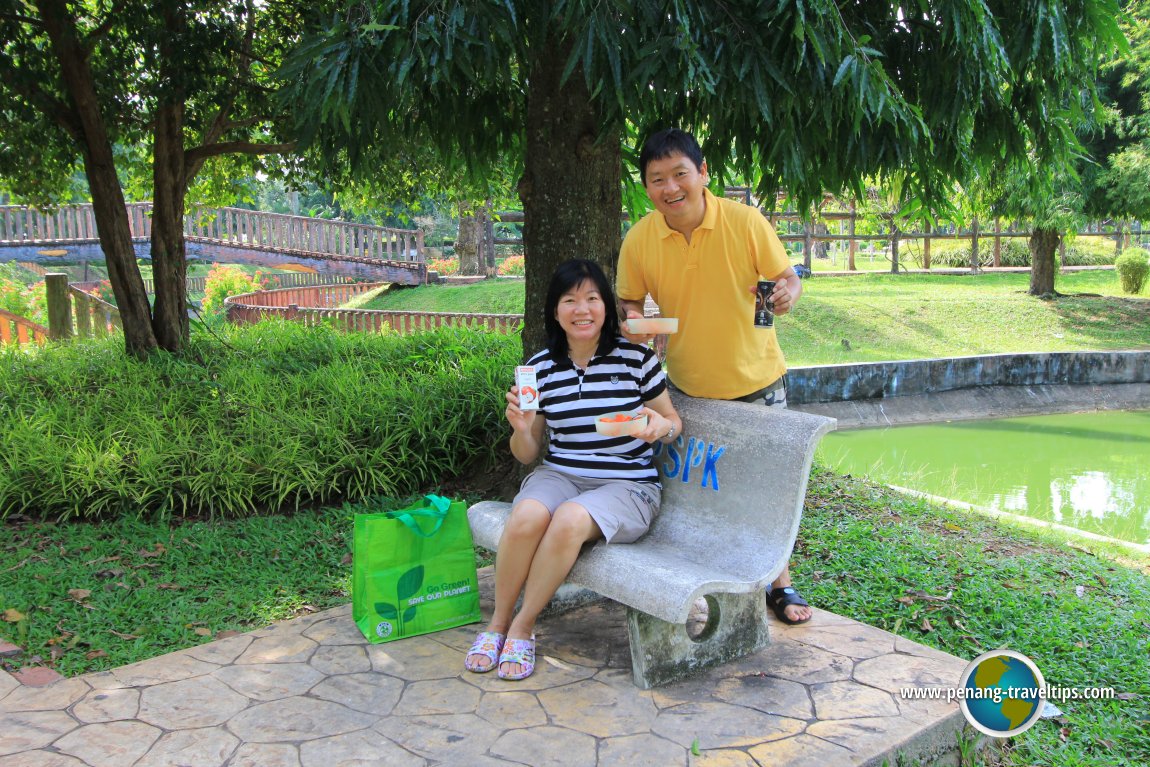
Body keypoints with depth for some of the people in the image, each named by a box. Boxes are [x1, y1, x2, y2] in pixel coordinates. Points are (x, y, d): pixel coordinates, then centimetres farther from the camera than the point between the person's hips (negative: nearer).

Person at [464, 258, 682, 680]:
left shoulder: (636, 357, -3)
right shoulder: (540, 367, 4)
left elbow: (674, 421, 8)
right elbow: (527, 454, 9)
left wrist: (662, 426, -16)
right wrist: (521, 429, -14)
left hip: (627, 485, -2)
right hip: (559, 474, 2)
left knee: (570, 520, -34)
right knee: (527, 516, -31)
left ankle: (523, 626, -12)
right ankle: (497, 622, -8)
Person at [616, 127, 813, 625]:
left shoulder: (746, 221, -16)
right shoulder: (638, 241, -11)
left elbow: (786, 276, -6)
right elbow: (629, 301, 3)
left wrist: (787, 293, -28)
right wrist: (631, 320, -20)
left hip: (756, 380, -1)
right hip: (688, 387, 2)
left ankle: (779, 583, 30)